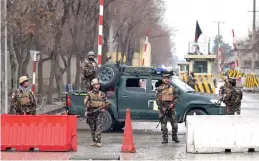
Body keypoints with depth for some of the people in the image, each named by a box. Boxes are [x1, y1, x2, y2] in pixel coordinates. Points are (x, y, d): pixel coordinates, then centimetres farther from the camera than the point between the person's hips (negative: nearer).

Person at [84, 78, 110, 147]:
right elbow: (85, 103, 2)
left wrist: (104, 108, -2)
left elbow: (106, 103, 15)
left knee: (99, 127, -14)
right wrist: (86, 111, -9)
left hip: (99, 112, -1)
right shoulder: (89, 94, 5)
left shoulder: (102, 94, 8)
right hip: (91, 112, 1)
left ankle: (98, 141, -17)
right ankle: (94, 141, 19)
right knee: (92, 128, 8)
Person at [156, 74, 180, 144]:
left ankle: (174, 137, 16)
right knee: (164, 124, -1)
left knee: (174, 124, -1)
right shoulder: (160, 89, 4)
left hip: (171, 108, 1)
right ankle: (165, 139, 3)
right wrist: (162, 107, -8)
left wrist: (173, 103, -8)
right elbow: (157, 99, 3)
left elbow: (176, 98, 11)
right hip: (163, 108, -1)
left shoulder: (172, 88, 8)